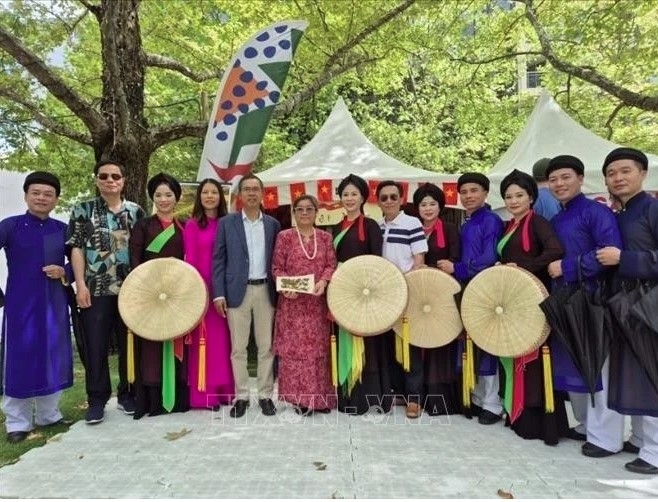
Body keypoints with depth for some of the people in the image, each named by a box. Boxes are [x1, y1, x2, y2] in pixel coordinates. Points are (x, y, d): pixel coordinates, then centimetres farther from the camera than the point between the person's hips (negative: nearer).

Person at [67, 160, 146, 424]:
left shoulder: (136, 211, 7)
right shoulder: (83, 210, 4)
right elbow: (76, 249, 0)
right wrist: (80, 284, -8)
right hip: (96, 290, -1)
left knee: (130, 344, 8)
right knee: (96, 347, 3)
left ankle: (127, 394, 22)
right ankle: (96, 400, 16)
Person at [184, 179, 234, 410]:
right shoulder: (192, 225, -1)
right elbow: (190, 259, -4)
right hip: (202, 288, -4)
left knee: (224, 339, 9)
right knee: (204, 340, 2)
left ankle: (224, 390, 19)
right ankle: (204, 394, 9)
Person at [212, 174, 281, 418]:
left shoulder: (273, 224, 8)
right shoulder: (226, 223, 3)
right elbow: (218, 260, 0)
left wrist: (280, 290, 3)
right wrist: (219, 293, -7)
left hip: (265, 290, 2)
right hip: (237, 291, -1)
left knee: (266, 346, 6)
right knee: (238, 348, 5)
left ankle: (265, 395, 17)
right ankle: (241, 397, 16)